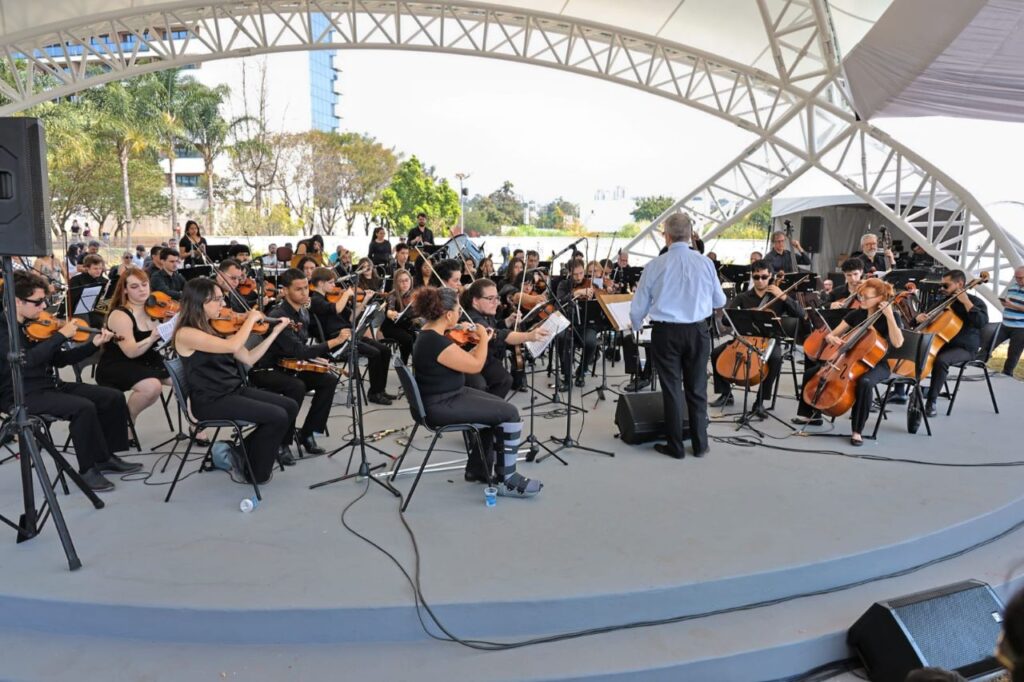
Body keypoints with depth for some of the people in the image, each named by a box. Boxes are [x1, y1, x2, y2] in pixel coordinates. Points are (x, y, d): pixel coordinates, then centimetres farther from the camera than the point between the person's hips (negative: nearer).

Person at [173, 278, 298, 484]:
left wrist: (275, 331, 8)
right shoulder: (185, 333, -15)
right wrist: (251, 319, -14)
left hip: (235, 390, 8)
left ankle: (243, 452, 12)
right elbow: (232, 346, -28)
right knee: (277, 417, -19)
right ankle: (254, 471, 5)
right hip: (211, 400, -8)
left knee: (290, 407, -4)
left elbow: (249, 358, 11)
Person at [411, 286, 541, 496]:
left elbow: (461, 361, 13)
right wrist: (484, 339, -2)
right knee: (510, 414, -9)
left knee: (498, 408, 18)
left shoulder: (430, 333, 5)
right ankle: (507, 480, 3)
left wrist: (479, 342, 7)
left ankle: (477, 468, 27)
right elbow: (476, 366, -17)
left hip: (445, 397, 11)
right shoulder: (437, 343, -27)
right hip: (441, 406, -11)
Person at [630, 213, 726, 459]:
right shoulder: (705, 263, -5)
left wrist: (636, 326, 21)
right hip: (698, 330, 2)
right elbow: (719, 301, 8)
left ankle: (675, 446, 16)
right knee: (696, 388, 13)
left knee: (671, 389, 8)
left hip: (666, 332, -1)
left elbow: (638, 307, -1)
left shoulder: (655, 265, -8)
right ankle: (700, 444, 21)